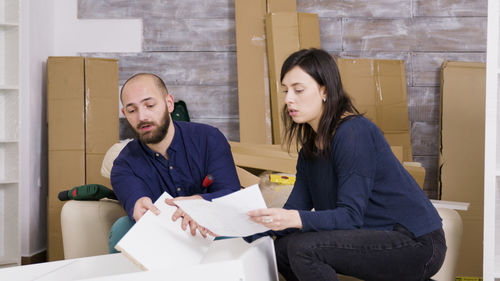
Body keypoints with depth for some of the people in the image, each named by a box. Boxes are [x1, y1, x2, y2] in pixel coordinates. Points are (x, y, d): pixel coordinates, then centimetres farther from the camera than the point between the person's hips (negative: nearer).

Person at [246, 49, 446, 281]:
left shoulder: (354, 133, -17)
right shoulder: (311, 147, 10)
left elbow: (351, 216, -23)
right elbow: (295, 209, 3)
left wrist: (296, 219, -37)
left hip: (417, 244, -9)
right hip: (378, 236, 9)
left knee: (304, 248, -24)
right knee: (281, 248, 1)